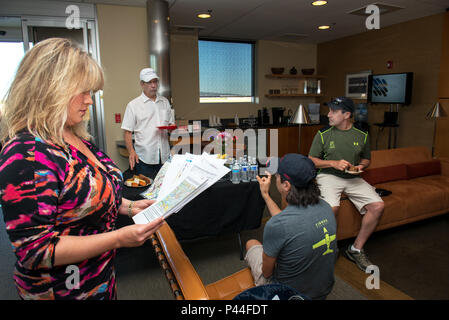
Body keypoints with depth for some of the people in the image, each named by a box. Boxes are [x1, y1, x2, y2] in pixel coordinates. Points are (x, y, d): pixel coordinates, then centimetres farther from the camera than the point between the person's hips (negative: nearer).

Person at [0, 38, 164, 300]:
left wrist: (128, 206, 0)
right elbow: (34, 250, -27)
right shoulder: (27, 153, -28)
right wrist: (119, 238, -30)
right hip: (62, 290, -7)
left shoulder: (75, 138, 1)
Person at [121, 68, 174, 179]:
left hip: (164, 156, 4)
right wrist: (131, 152, -17)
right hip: (144, 158, -3)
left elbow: (171, 123, 20)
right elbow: (128, 132, -2)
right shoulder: (133, 105, 0)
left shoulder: (165, 102, 13)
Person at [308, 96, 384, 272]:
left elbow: (366, 159, 22)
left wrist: (360, 166, -2)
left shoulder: (362, 135, 9)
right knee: (331, 207, -32)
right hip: (328, 176, -3)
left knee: (378, 206, -17)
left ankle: (356, 249, -1)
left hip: (353, 179, 4)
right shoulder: (323, 134, 1)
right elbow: (311, 160, 3)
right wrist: (333, 163, -12)